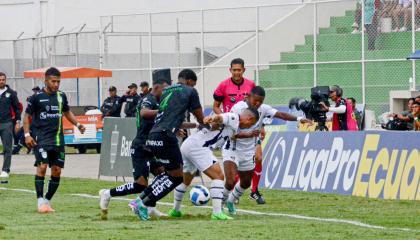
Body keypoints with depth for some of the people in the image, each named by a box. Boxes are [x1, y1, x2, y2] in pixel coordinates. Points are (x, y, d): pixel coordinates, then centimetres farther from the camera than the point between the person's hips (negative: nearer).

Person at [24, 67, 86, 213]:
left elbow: (67, 112, 26)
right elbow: (27, 116, 1)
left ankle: (47, 201, 16)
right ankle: (40, 202, -14)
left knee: (57, 171, 3)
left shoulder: (61, 96, 10)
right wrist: (27, 135, -9)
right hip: (41, 138, -5)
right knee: (42, 167, -16)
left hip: (58, 139, 5)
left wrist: (77, 124, 12)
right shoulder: (37, 97, -4)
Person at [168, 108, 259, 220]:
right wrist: (213, 119, -42)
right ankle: (217, 213, -21)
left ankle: (175, 210, 43)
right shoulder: (234, 118, -6)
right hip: (198, 146, -11)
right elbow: (220, 118, -24)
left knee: (185, 180, 27)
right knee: (218, 176, -14)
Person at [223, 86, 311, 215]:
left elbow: (281, 114, -16)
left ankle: (231, 201, 43)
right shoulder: (238, 109, -20)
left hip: (248, 153, 6)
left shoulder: (263, 109, -4)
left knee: (246, 183, 17)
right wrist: (249, 134, -38)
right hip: (232, 150, -6)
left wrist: (298, 118, -31)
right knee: (230, 182, -22)